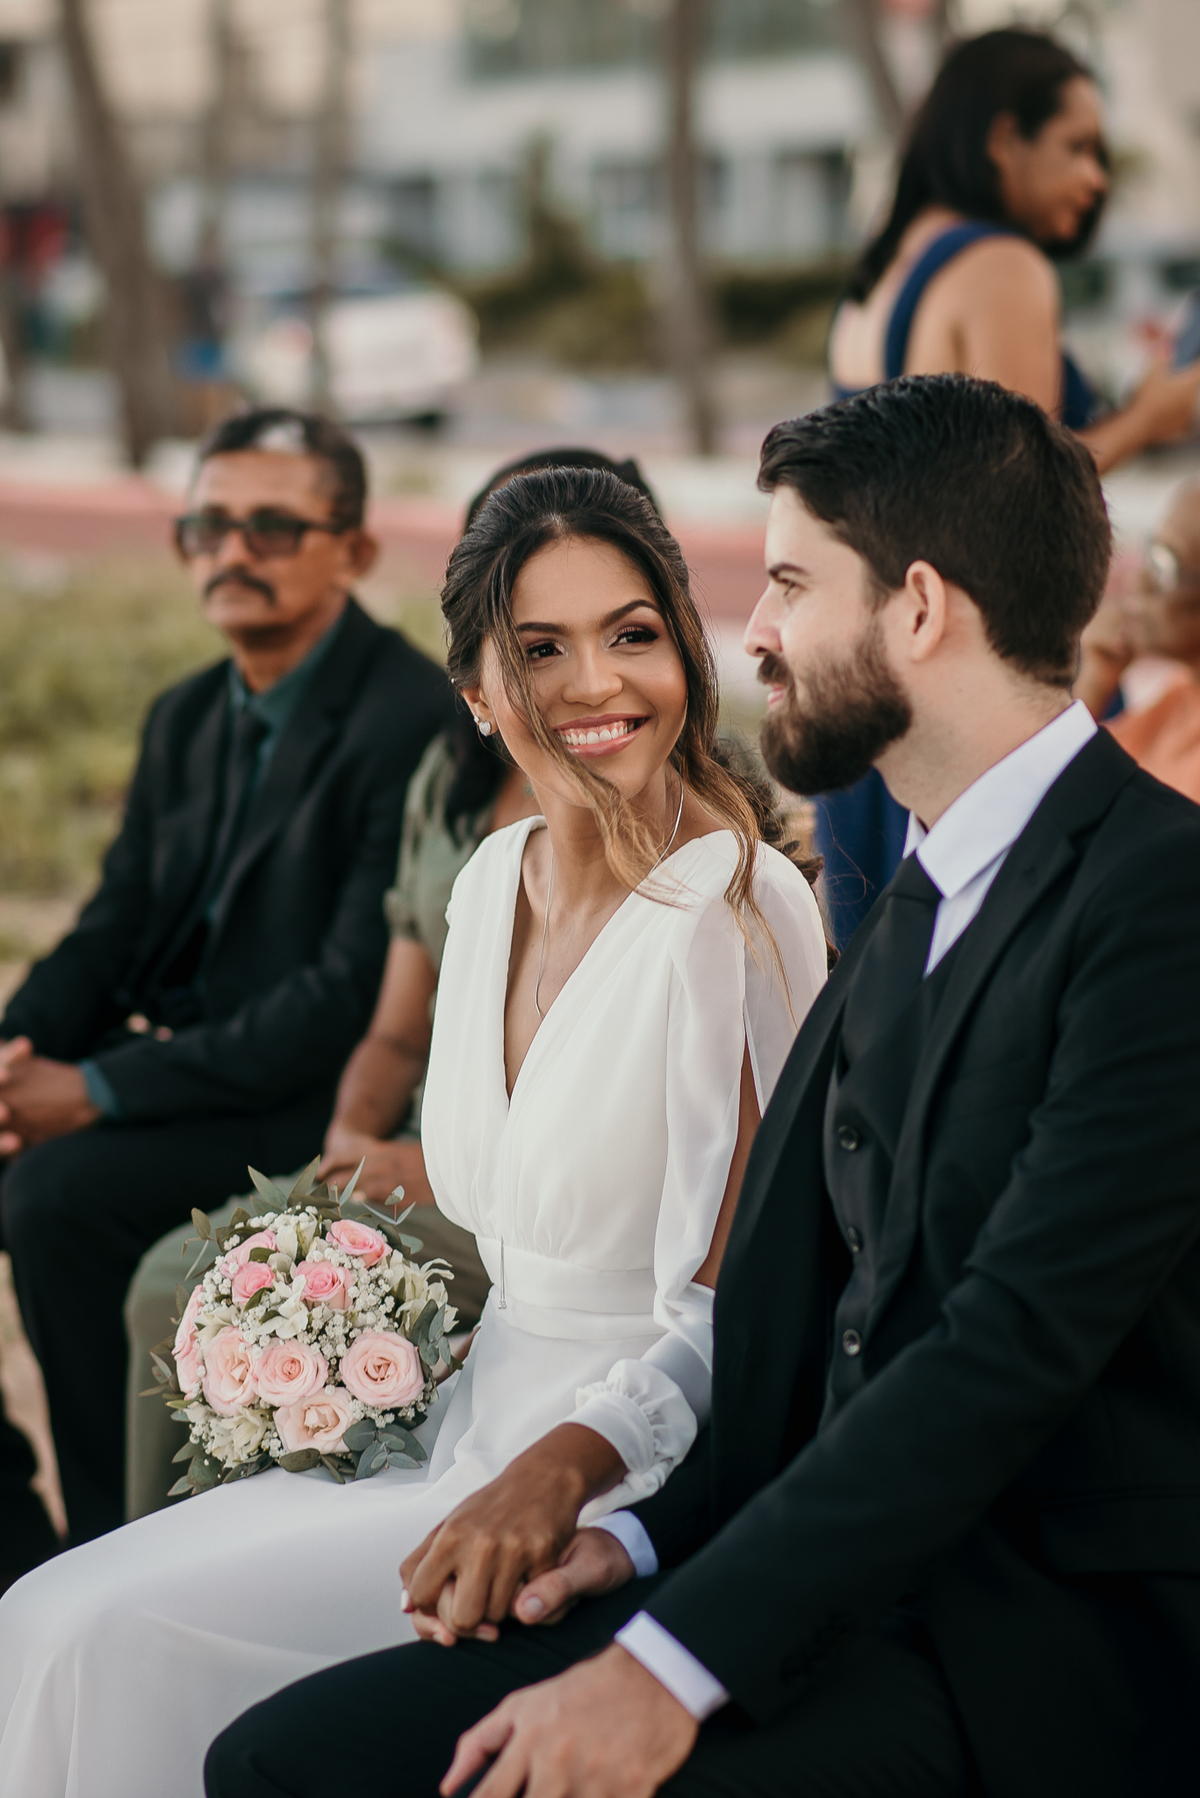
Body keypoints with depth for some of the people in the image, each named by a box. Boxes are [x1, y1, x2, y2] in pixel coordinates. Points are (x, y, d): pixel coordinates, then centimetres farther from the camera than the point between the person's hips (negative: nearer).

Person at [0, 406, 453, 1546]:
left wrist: (99, 1092, -22)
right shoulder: (187, 720, 13)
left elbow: (353, 994, -22)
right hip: (176, 1059, 9)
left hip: (317, 1107, -9)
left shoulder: (412, 722, -16)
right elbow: (114, 928, 14)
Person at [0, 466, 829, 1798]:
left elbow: (734, 1313, -17)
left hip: (639, 1483, -8)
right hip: (463, 1424, 8)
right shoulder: (494, 881, 8)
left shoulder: (733, 909, -17)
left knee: (113, 1637, -19)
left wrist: (558, 1467, -30)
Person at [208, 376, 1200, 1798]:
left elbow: (1016, 1345, -21)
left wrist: (676, 1662, -22)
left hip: (1058, 1639, -8)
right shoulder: (918, 903, 16)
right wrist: (655, 1537, 0)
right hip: (852, 1564, 8)